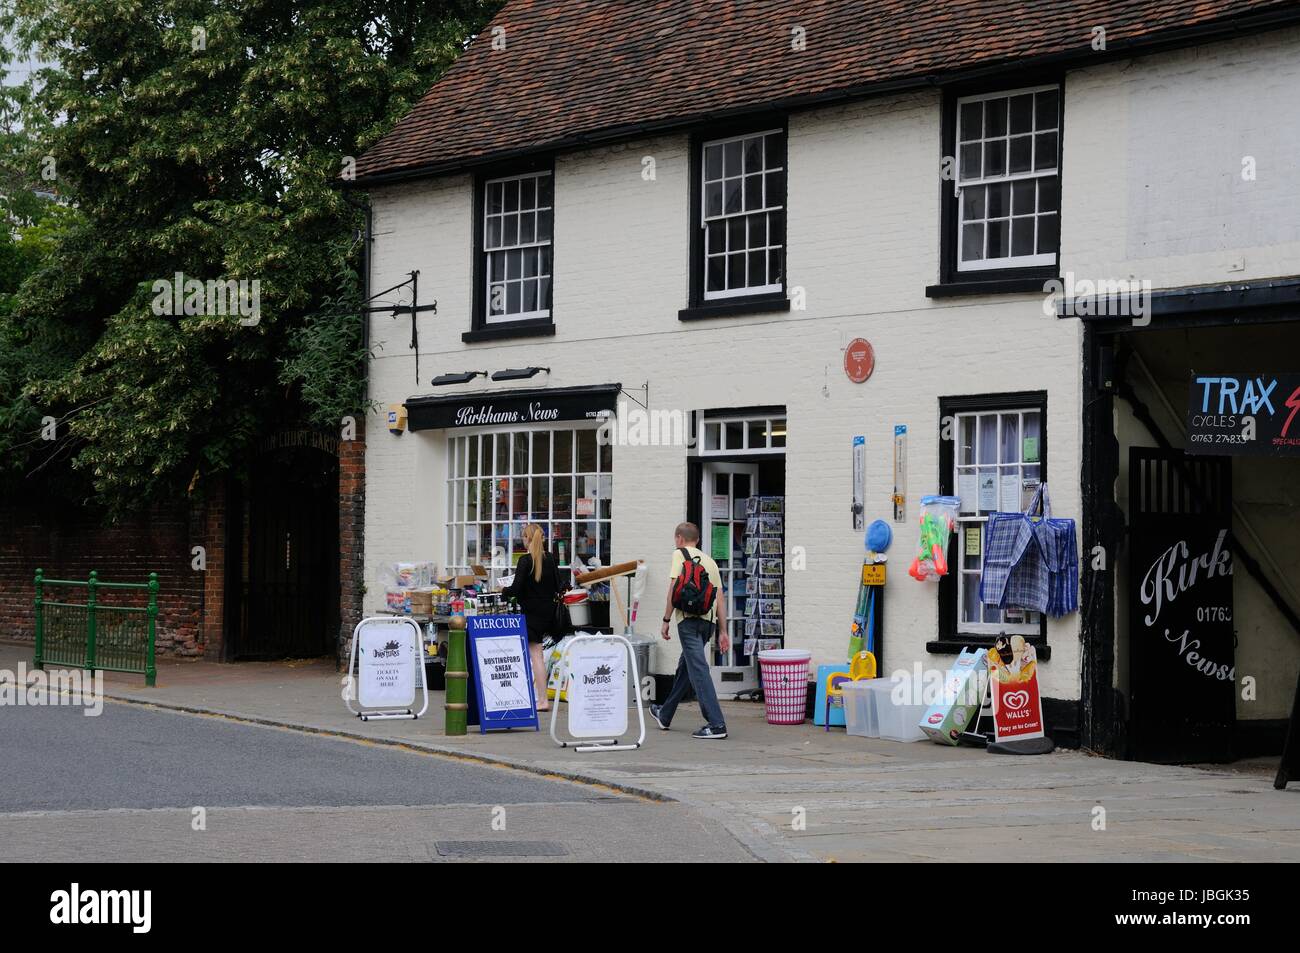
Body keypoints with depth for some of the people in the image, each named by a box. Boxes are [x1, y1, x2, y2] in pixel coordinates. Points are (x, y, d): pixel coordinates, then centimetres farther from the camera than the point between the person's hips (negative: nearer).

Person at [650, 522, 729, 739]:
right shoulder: (710, 561, 21)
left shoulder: (680, 554, 3)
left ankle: (716, 724, -19)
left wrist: (666, 620, -3)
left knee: (698, 670, -10)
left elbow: (674, 588, -8)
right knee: (685, 667, 21)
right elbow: (720, 598, 15)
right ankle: (665, 715, 37)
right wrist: (723, 631, 14)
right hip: (709, 620, 7)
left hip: (689, 619, -7)